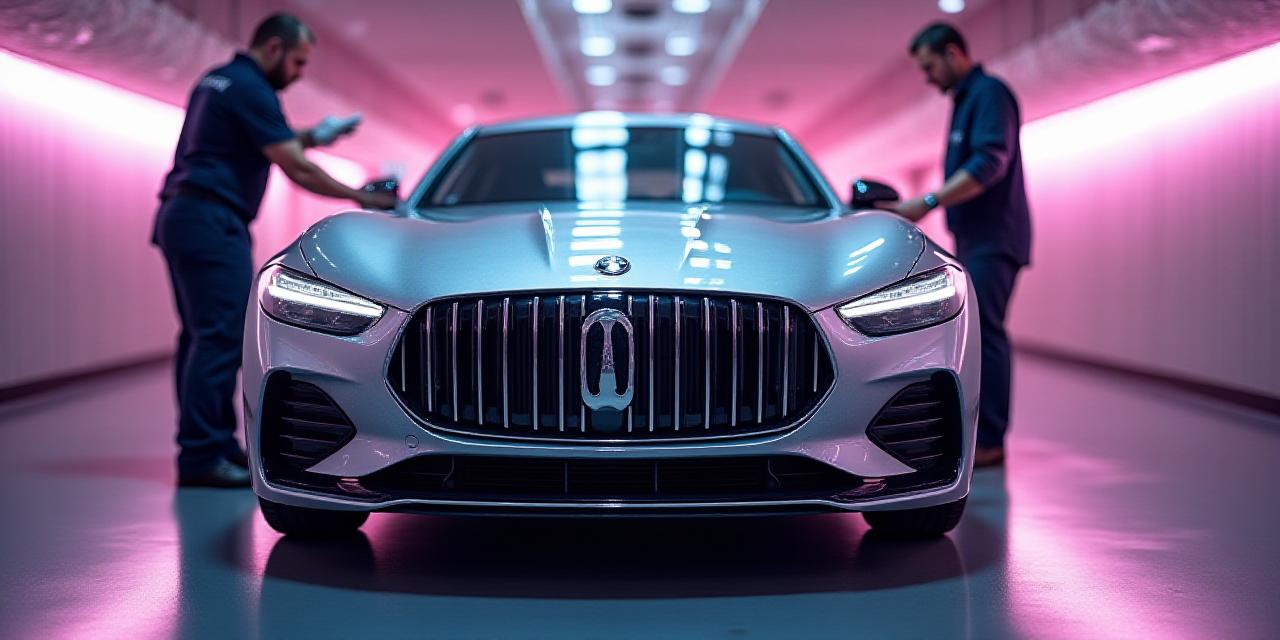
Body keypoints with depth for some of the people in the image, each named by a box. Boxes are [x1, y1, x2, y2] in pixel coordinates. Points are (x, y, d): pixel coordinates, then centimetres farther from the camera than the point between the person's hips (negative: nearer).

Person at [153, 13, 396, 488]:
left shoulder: (216, 81, 19)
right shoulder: (252, 90, -10)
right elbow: (296, 170, -14)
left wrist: (309, 138, 21)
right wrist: (360, 197, -6)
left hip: (180, 217, 11)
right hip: (211, 221, -11)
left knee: (202, 335, 12)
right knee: (219, 337, -12)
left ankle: (210, 444, 16)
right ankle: (202, 457, -14)